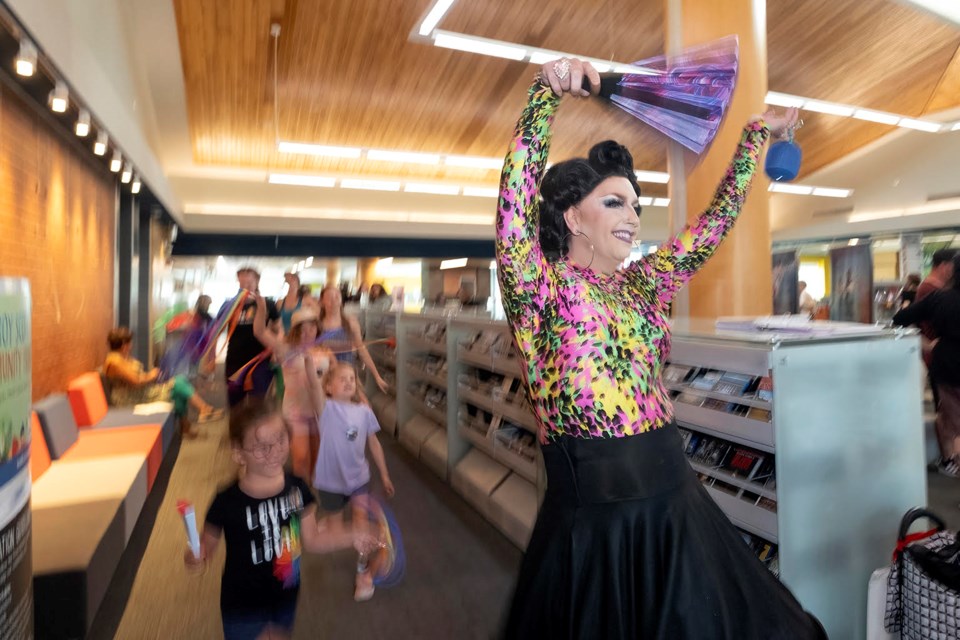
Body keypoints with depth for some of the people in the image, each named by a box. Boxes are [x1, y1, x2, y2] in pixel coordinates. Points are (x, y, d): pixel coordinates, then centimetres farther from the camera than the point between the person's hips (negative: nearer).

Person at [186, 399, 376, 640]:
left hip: (286, 597, 4)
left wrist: (352, 538, -12)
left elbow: (311, 540, -3)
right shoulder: (228, 501, -23)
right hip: (243, 605, -4)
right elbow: (208, 543, -10)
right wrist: (197, 554, -31)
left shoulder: (297, 488, -14)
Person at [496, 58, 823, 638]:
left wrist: (755, 137, 20)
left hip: (674, 501, 6)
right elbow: (516, 197, -22)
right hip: (592, 512, -6)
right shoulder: (540, 288, -9)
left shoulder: (642, 285, 8)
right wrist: (548, 93, -26)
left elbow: (715, 223, 16)